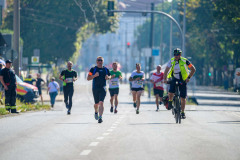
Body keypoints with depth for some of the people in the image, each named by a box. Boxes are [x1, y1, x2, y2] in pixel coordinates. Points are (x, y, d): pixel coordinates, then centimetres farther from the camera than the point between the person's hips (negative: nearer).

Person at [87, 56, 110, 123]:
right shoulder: (93, 69, 2)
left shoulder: (105, 69, 7)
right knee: (96, 103, 11)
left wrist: (107, 77, -3)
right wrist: (94, 75, -17)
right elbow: (88, 78, -1)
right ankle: (96, 112, 43)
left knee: (101, 103, -15)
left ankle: (100, 117, -20)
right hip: (95, 88, 0)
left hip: (103, 88, 0)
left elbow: (109, 76, 21)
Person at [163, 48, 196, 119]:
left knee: (183, 98, -2)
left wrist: (188, 77, -14)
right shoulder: (171, 61, -6)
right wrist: (165, 79, -21)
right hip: (174, 79, 1)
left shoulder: (185, 61, -12)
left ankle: (183, 112, 12)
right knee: (170, 93, -24)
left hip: (183, 80, -1)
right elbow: (166, 70, -7)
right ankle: (170, 102, 9)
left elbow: (193, 69, -6)